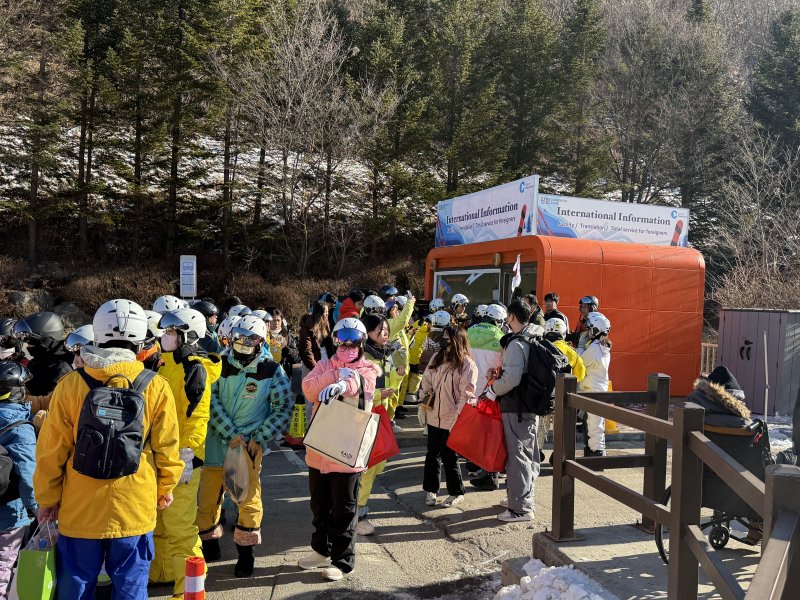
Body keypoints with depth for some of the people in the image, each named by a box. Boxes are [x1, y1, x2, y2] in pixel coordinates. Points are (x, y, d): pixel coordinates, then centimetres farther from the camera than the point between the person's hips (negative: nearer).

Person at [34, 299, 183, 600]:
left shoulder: (70, 385, -10)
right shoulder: (156, 387, -10)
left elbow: (52, 450, -4)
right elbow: (166, 447, -3)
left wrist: (47, 498, 11)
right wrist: (166, 488, 14)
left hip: (79, 508, 1)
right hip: (135, 508, 0)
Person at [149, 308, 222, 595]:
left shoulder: (194, 369, -15)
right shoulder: (168, 365, 14)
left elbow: (196, 417, -20)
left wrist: (188, 457, -23)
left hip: (181, 457, -10)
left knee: (179, 526, -5)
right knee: (159, 520, 21)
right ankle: (162, 572, 37)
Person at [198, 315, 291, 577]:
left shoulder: (272, 371, -6)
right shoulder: (221, 365, -1)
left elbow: (284, 408, -5)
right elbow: (211, 400, -7)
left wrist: (258, 438, -11)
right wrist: (231, 433, -15)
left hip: (249, 444, -2)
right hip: (216, 440, 3)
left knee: (248, 497, 2)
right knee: (207, 495, 10)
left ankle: (245, 552, 19)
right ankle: (210, 545, 32)